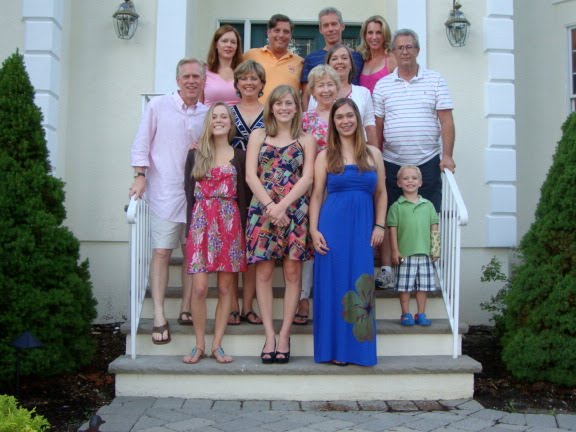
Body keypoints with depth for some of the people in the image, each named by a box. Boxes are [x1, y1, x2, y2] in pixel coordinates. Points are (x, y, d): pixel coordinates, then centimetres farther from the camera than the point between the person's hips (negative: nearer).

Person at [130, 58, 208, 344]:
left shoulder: (207, 113, 10)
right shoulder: (158, 106, 1)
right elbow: (141, 145, 0)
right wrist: (141, 175, -9)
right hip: (165, 192, -3)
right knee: (162, 252, -5)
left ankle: (186, 309, 17)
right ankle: (159, 317, -2)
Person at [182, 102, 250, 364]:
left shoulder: (239, 156, 10)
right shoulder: (195, 154, 11)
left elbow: (242, 195, 8)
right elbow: (189, 192, 8)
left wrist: (243, 228, 0)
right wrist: (190, 227, 0)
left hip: (229, 222, 1)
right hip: (201, 221, 0)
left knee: (225, 287, 2)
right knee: (199, 287, -6)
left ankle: (217, 345, 10)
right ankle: (199, 345, 7)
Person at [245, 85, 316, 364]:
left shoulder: (306, 140, 10)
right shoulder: (258, 136, 12)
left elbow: (307, 178, 0)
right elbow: (251, 176, 2)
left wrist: (282, 205, -13)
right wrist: (270, 206, -11)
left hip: (295, 211, 0)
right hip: (262, 209, 1)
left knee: (292, 272, 0)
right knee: (263, 272, -1)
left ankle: (284, 334, 8)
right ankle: (269, 336, 6)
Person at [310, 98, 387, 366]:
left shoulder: (373, 154, 12)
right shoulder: (325, 156, 7)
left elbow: (381, 193, 14)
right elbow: (316, 195, 5)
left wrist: (379, 226, 4)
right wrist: (314, 229, -4)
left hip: (363, 228, 1)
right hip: (332, 226, -1)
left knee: (360, 285, 1)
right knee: (333, 283, -1)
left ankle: (357, 348, 12)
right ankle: (335, 347, 9)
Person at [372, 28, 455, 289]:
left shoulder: (435, 80, 5)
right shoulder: (382, 85, 9)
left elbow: (446, 120, 0)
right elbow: (377, 126, 9)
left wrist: (447, 155, -9)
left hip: (428, 162, -1)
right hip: (392, 162, 1)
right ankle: (386, 270, 11)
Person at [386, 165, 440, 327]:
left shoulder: (428, 205, 9)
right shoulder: (396, 207, 0)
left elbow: (434, 228, 11)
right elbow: (393, 229, -2)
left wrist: (435, 248, 5)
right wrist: (395, 251, -6)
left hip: (424, 253, 3)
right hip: (405, 254, -3)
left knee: (423, 285, 7)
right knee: (405, 285, 2)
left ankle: (421, 314, 18)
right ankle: (406, 314, 13)